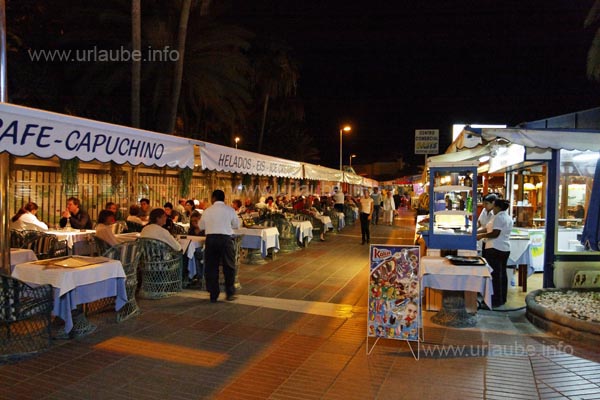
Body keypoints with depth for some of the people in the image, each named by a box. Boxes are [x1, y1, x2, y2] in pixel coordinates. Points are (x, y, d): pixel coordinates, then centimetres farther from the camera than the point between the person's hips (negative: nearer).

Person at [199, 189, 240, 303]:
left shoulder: (207, 211, 3)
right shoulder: (230, 210, 0)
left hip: (211, 239, 1)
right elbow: (236, 225, 8)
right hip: (226, 238, -1)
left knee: (211, 267, 11)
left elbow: (201, 226, 12)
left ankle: (213, 294, 17)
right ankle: (230, 293, 16)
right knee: (229, 266, 11)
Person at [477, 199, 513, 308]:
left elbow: (495, 233, -21)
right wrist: (483, 233, 20)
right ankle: (502, 298, 21)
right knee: (502, 273, 14)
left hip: (495, 249, -10)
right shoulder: (508, 217, 14)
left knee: (495, 274, -5)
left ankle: (497, 300, -1)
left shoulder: (499, 217, -15)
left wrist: (482, 236, -10)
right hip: (505, 248, 10)